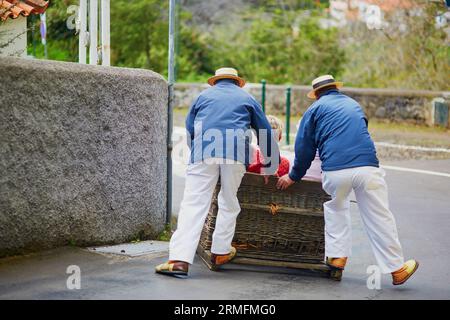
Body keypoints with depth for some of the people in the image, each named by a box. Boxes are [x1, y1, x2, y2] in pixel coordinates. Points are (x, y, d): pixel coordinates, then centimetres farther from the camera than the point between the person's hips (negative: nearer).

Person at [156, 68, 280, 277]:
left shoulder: (203, 96, 28)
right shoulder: (246, 99, 27)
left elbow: (189, 130, 31)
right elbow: (265, 132, 31)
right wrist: (269, 167, 40)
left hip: (204, 150, 0)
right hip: (236, 153, 0)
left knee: (194, 202, -7)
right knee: (228, 202, 17)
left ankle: (180, 259, -16)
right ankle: (220, 252, 20)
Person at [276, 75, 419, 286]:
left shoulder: (316, 108, 15)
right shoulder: (354, 105, 29)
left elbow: (304, 147, 13)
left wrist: (294, 176, 25)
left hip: (335, 171, -2)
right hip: (367, 167, 2)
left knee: (335, 208, 26)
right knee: (380, 218, 6)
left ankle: (337, 256, 22)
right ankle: (397, 269, 10)